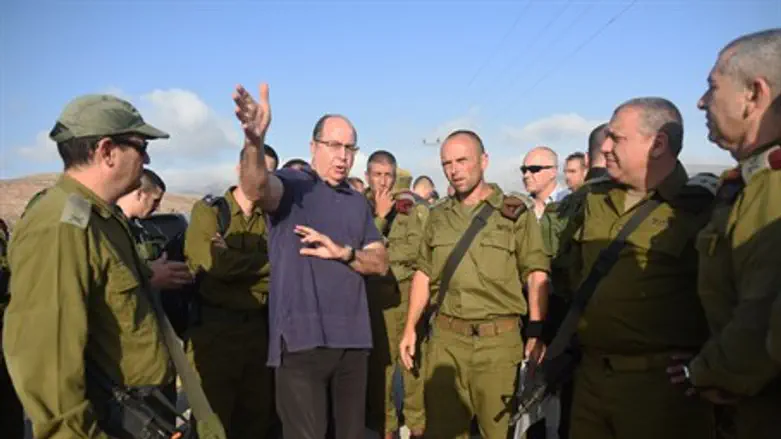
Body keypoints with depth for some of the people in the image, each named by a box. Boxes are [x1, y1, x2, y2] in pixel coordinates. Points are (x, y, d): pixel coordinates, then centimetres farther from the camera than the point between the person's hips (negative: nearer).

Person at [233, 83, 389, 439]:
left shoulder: (358, 203, 15)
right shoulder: (292, 185, -3)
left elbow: (380, 262, 9)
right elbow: (254, 188, -27)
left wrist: (343, 252, -11)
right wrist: (255, 140, -47)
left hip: (352, 338, 6)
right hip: (302, 338, -6)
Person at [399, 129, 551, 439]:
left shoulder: (515, 213, -1)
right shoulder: (438, 216, 11)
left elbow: (536, 274, -4)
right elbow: (424, 273, 15)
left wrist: (537, 330, -14)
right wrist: (410, 328, 10)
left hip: (499, 339, -3)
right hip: (445, 338, 4)